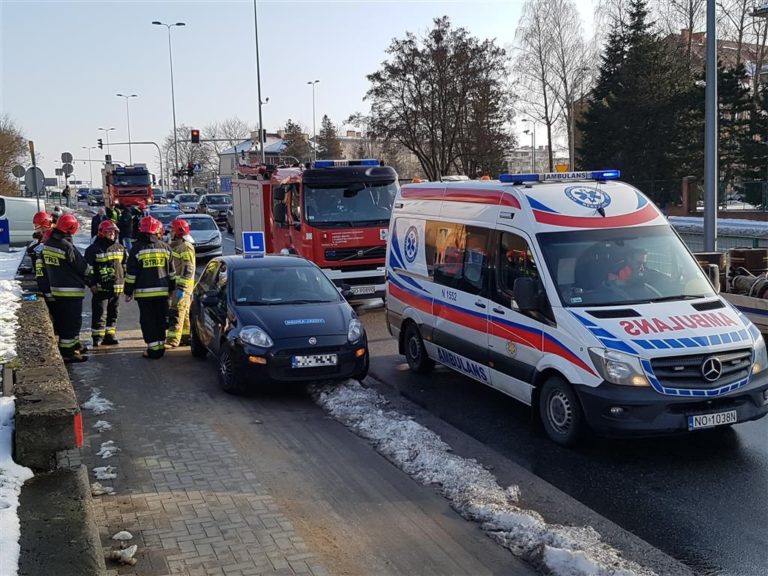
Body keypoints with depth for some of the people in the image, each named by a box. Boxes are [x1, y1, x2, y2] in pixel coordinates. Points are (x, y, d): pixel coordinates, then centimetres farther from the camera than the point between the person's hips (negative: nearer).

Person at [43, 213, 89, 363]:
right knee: (72, 321, -2)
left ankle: (73, 345, 32)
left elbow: (48, 266, 13)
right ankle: (67, 352, 1)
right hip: (71, 290, -9)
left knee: (63, 318, 19)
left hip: (56, 287, 9)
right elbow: (82, 266, -14)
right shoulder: (67, 246, -22)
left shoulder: (49, 243, 4)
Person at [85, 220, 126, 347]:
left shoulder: (120, 248, 12)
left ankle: (110, 335, 21)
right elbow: (88, 268, -8)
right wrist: (91, 284, -12)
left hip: (117, 287, 6)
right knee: (100, 314, -5)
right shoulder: (94, 249, -6)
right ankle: (97, 338, 0)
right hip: (101, 288, -6)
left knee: (113, 313, 12)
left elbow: (125, 265, 21)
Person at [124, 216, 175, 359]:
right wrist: (172, 288, 20)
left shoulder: (137, 248, -5)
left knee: (148, 321, 1)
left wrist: (128, 291, 3)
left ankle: (154, 349, -2)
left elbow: (131, 273, -4)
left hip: (144, 292, -3)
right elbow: (171, 271, 11)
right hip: (162, 291, 3)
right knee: (161, 320, 12)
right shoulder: (165, 247, 5)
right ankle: (160, 346, 16)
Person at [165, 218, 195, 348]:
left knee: (176, 313, -12)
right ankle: (186, 336, 19)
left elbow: (188, 269, -20)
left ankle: (173, 340, -13)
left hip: (182, 285, -10)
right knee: (184, 313, 13)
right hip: (176, 284, 10)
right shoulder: (176, 246, 21)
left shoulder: (186, 247, -13)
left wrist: (181, 287, -24)